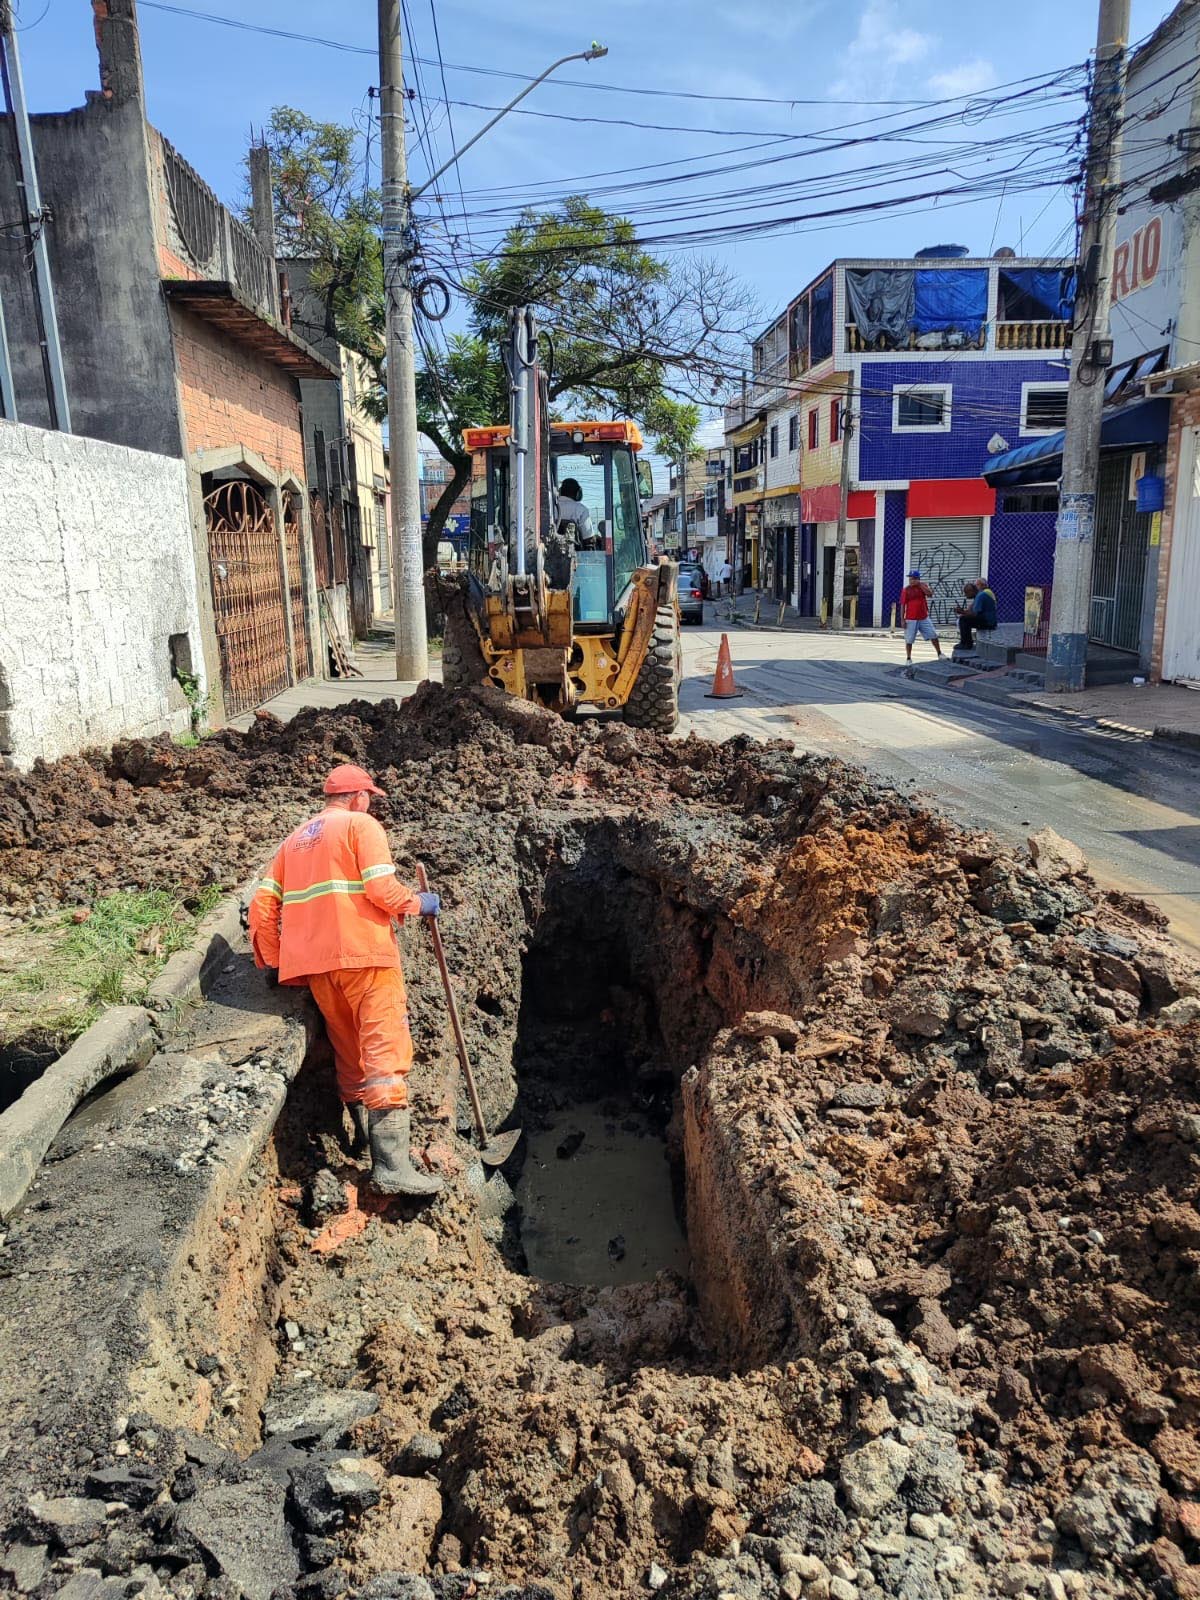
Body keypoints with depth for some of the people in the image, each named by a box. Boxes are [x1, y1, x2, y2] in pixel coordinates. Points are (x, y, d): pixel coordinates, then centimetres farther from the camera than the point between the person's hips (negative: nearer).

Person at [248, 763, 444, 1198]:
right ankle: (392, 1166, -16)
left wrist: (274, 959, 19)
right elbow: (381, 888, -12)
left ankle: (372, 1146, 21)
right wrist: (419, 904, 5)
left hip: (316, 964, 7)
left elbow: (262, 905, 15)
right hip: (363, 954, -7)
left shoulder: (295, 839, 22)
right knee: (386, 1052, -9)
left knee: (350, 1056, 15)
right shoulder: (361, 824, 1)